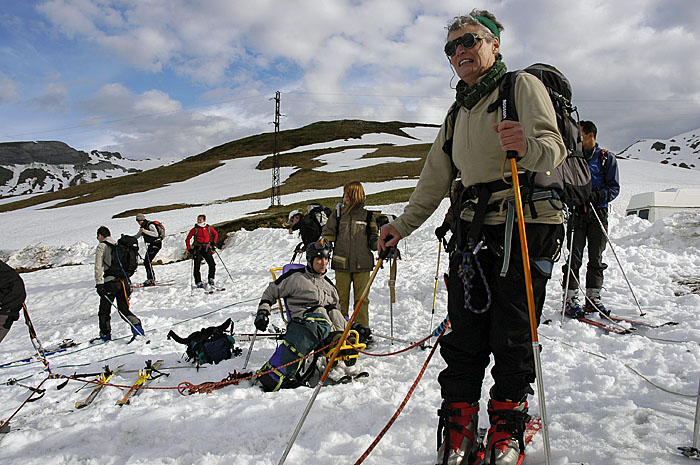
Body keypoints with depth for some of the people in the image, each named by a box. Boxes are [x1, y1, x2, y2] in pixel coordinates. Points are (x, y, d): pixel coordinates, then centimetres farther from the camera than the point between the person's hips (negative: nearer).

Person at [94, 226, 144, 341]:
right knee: (123, 309, 12)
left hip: (110, 282, -6)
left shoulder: (102, 246, -2)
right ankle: (136, 325, -9)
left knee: (104, 310, 9)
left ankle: (105, 335, 14)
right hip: (123, 281, 6)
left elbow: (98, 267, -10)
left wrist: (99, 284, -11)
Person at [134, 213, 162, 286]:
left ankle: (151, 280, -17)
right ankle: (150, 278, 18)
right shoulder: (142, 227, 13)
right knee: (146, 262, 8)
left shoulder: (150, 225, -15)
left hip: (156, 244, -9)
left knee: (148, 261, -17)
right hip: (150, 245, 9)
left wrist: (145, 231, -35)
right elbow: (137, 236, 23)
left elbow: (156, 234, -29)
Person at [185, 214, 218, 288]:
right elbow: (187, 239, 5)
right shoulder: (195, 229, -1)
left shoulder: (209, 228, 4)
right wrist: (189, 249, -3)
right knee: (197, 266, -3)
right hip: (197, 249, -1)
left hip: (207, 248, 1)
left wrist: (213, 242, 11)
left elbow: (216, 234, 21)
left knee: (212, 265, -8)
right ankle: (198, 282, 7)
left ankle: (211, 279, 11)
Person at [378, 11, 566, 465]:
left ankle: (507, 427, 17)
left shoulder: (523, 85, 2)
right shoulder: (458, 112, 22)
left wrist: (527, 147, -36)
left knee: (512, 335, -1)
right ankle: (459, 427, 14)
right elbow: (435, 177, 21)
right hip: (472, 230, 5)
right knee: (465, 334, 3)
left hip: (526, 226, -5)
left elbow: (554, 147, -12)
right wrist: (404, 224, 13)